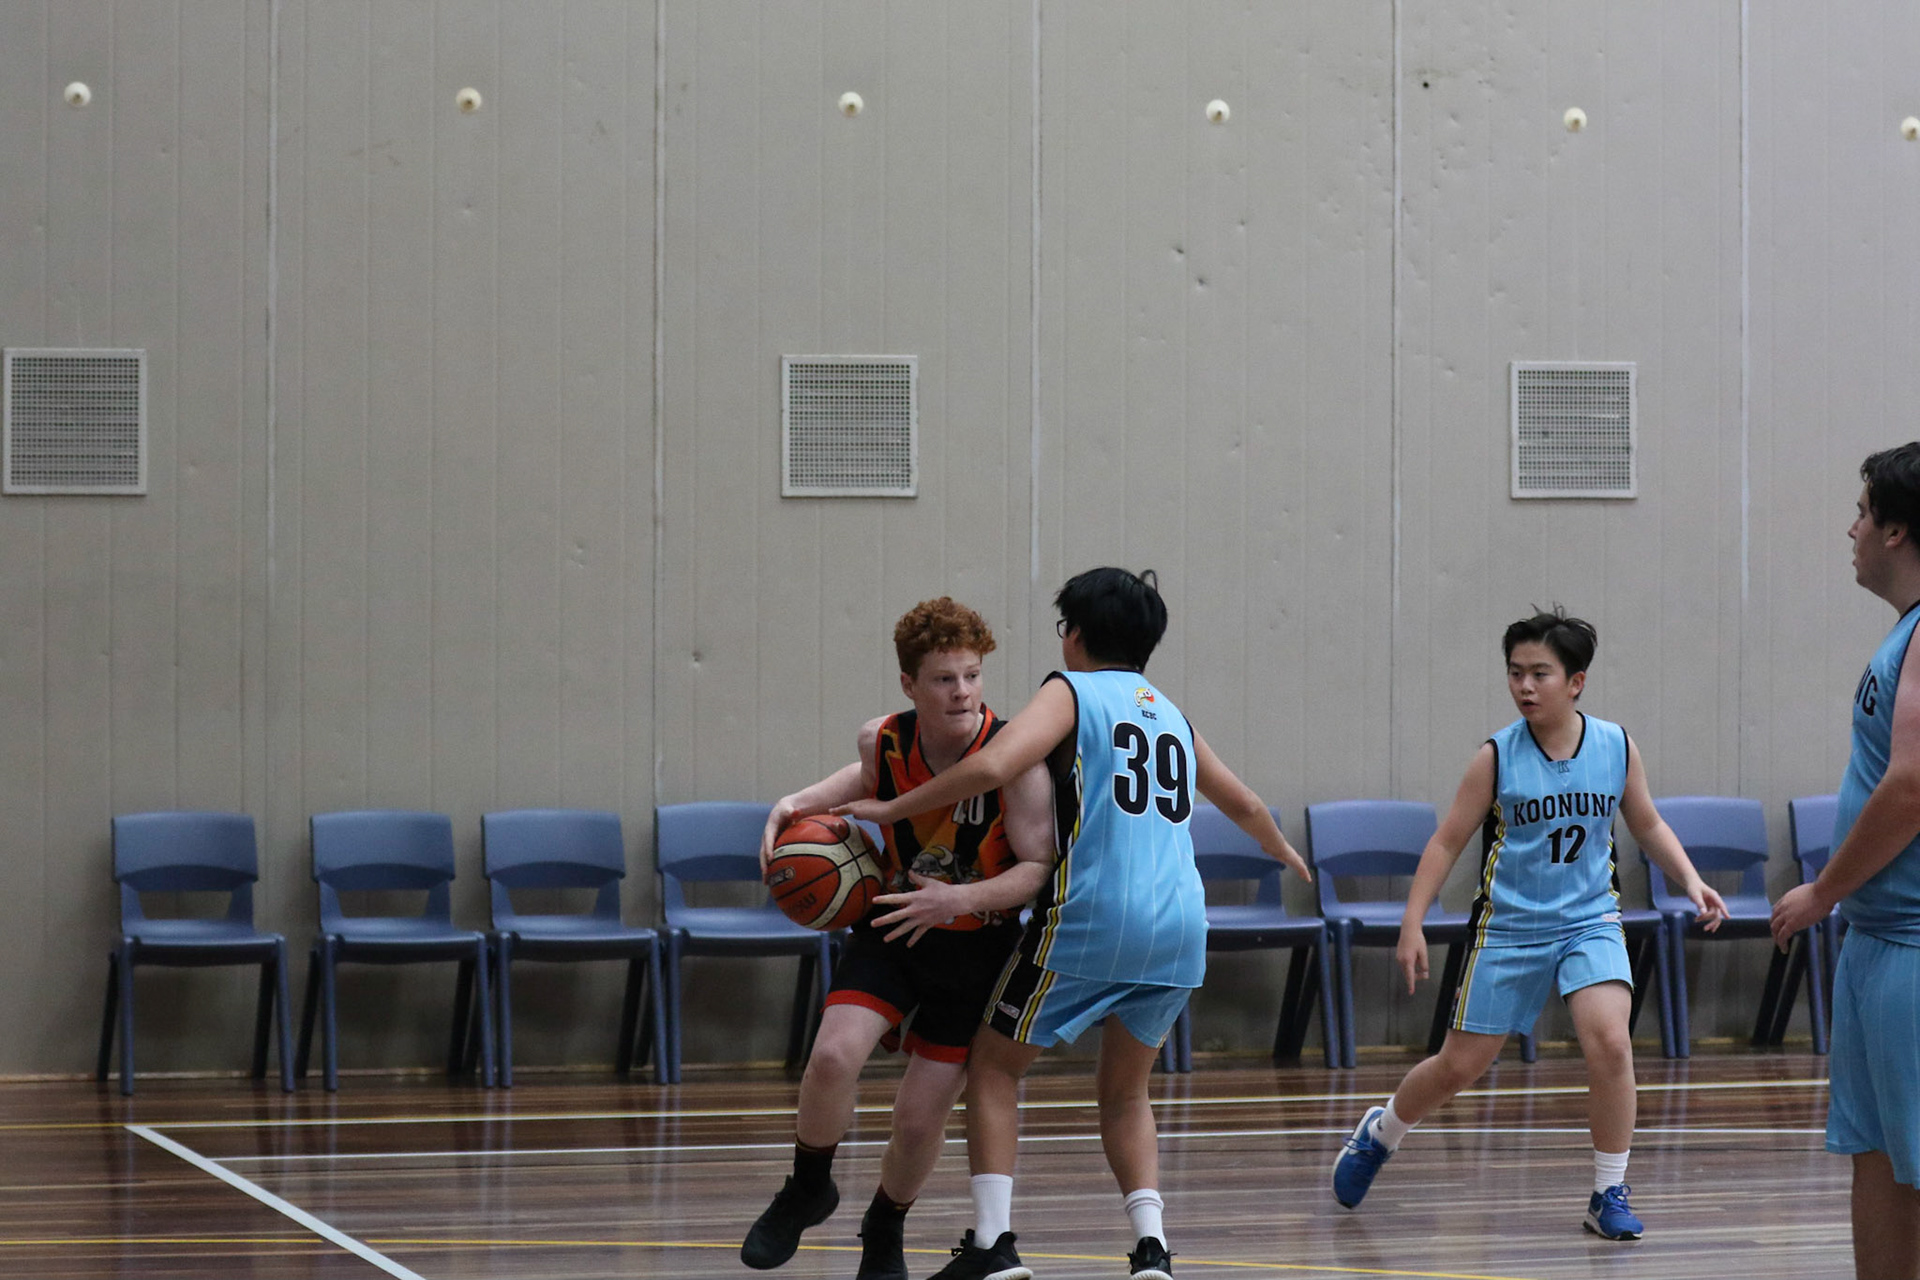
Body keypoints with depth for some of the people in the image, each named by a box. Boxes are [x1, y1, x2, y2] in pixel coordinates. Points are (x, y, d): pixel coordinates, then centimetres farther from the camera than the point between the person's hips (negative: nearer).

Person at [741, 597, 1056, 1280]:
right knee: (833, 1055, -23)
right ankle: (807, 1190, 7)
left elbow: (1043, 868, -21)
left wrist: (961, 899, -35)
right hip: (891, 928, 2)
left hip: (977, 948, -2)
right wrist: (801, 803, 0)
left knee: (920, 1116, 1)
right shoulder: (882, 739, -10)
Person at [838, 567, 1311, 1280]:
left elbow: (991, 767, -15)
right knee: (1124, 1092, 22)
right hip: (1180, 926, 6)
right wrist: (1285, 852, 59)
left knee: (994, 1066, 10)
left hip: (1091, 920, -6)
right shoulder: (1171, 714, 22)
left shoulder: (1071, 691, 4)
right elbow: (1244, 805, 38)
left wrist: (890, 810, -6)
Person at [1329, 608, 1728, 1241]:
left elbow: (1648, 825, 11)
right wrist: (1412, 924, -9)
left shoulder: (1616, 747, -5)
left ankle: (1609, 1195, -8)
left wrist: (1691, 882, -2)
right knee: (1460, 1065, 7)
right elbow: (1447, 842, -4)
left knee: (1610, 1041, -22)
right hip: (1508, 926, -1)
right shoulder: (1496, 757, -11)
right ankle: (1380, 1132, 38)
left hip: (1590, 921, 1)